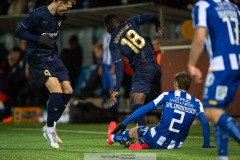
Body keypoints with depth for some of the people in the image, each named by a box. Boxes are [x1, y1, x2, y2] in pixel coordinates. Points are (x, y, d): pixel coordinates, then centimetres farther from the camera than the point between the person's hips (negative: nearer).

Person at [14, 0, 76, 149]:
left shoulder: (61, 16, 2)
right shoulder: (38, 15, -19)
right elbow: (19, 32, -14)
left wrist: (52, 40, 9)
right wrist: (39, 39, -23)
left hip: (53, 56, 7)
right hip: (37, 57, -7)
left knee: (68, 90, -1)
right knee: (57, 90, -19)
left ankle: (51, 126, 14)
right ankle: (50, 129, -3)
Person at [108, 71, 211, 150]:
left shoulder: (167, 96, -2)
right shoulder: (196, 103, 3)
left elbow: (145, 109, -2)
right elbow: (205, 123, -1)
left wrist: (124, 123, 1)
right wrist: (206, 145, 11)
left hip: (157, 139, -2)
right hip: (175, 145, 2)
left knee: (134, 131, 30)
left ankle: (113, 137, 52)